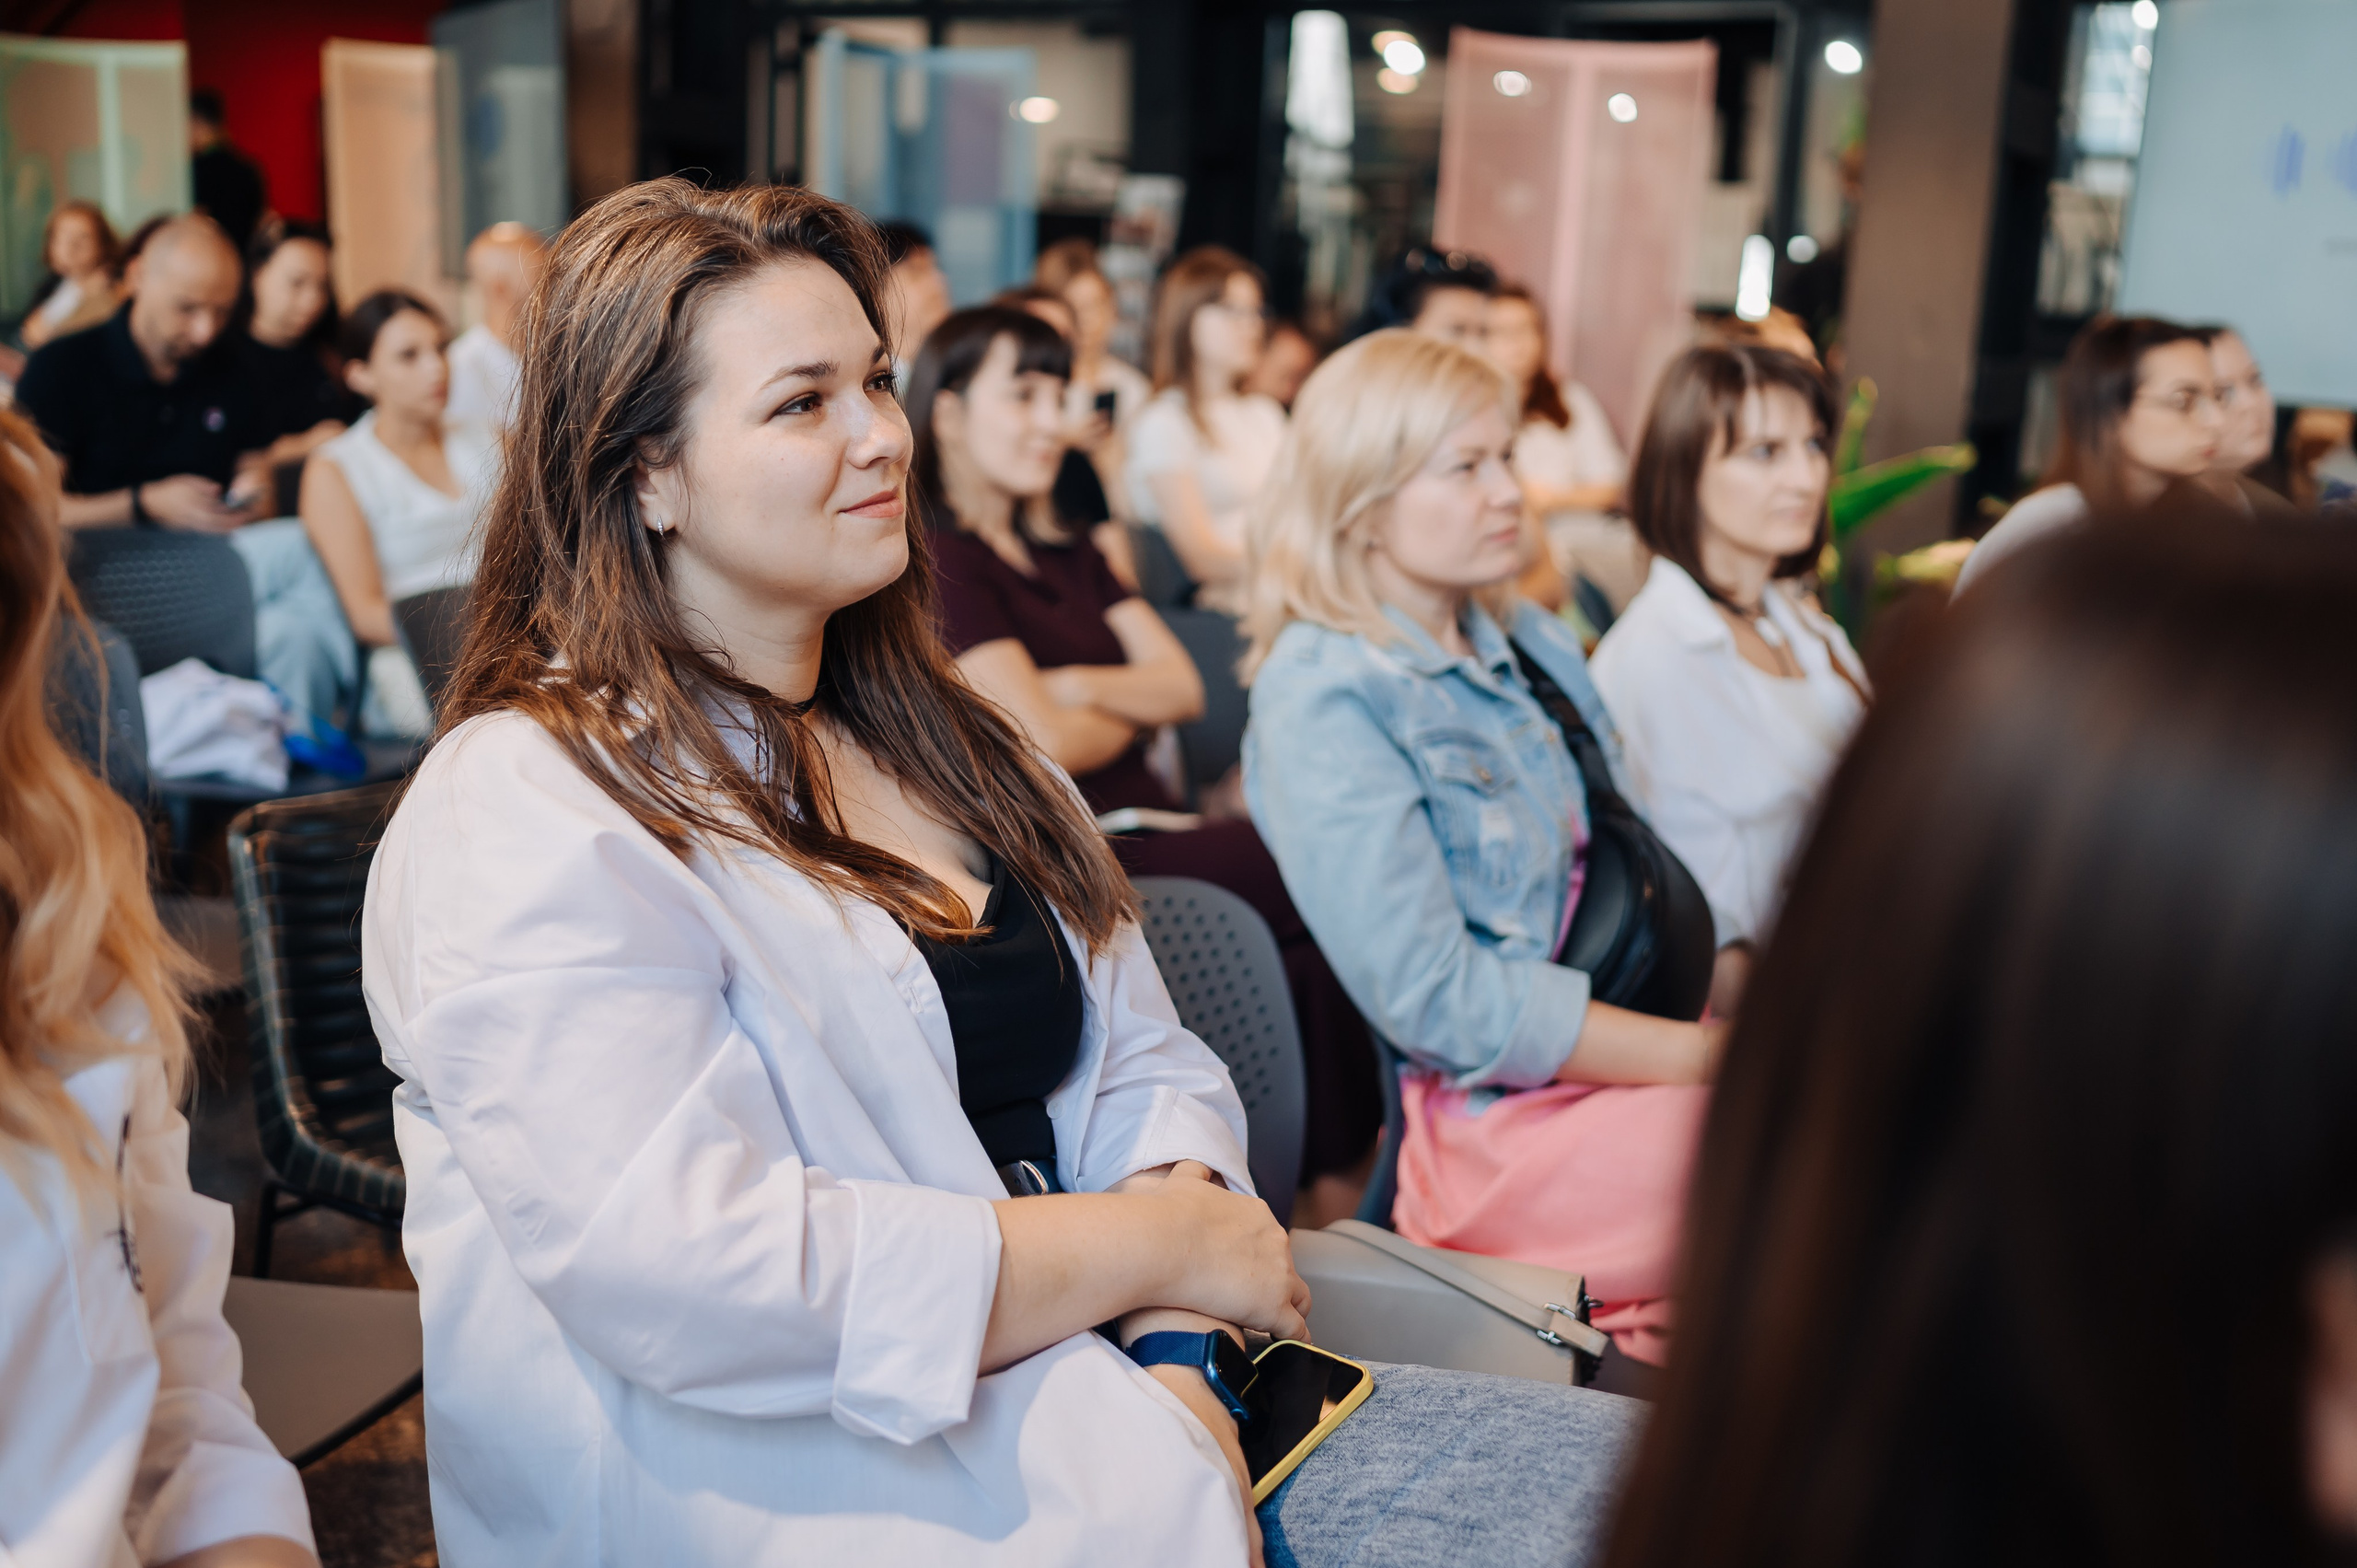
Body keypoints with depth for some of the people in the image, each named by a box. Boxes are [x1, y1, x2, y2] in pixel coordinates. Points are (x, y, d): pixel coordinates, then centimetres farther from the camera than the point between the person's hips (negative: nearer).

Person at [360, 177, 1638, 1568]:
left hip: (1118, 1399, 8)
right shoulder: (526, 818, -11)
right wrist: (1159, 1248, -14)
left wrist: (1173, 1350, -8)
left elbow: (1143, 1067, 12)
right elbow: (681, 1277, -22)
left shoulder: (937, 739, 14)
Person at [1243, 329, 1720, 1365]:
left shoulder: (1528, 640, 16)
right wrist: (1715, 1054, -17)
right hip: (1502, 1128, -8)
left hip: (1627, 1069, 8)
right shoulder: (1322, 696, -11)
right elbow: (1438, 1004, -17)